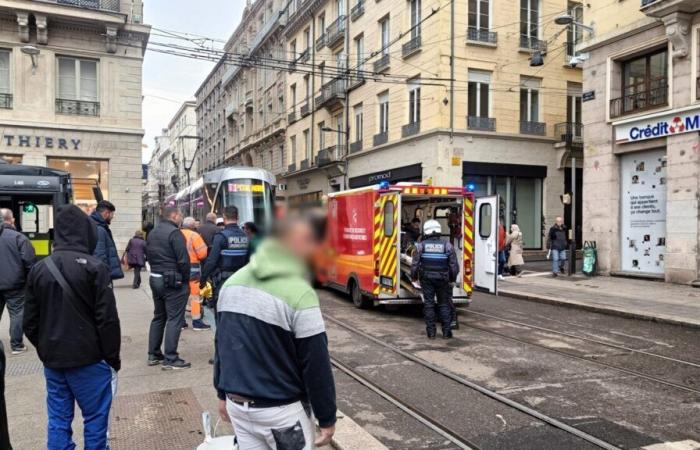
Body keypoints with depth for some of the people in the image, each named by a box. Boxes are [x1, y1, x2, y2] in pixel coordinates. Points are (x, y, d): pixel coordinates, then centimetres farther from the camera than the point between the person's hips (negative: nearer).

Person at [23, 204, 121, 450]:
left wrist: (45, 350, 19)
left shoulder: (38, 269, 4)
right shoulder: (94, 268, -14)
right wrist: (113, 357, -4)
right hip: (89, 359, -5)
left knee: (58, 420, 13)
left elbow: (30, 321, 9)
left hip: (52, 360, 6)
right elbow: (107, 319, -14)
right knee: (95, 419, 6)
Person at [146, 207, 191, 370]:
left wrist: (157, 270, 17)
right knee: (174, 319, -4)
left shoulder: (152, 233, 13)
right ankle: (170, 359, -2)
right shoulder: (174, 233, -15)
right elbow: (183, 260, -20)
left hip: (155, 278, 9)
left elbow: (149, 256, 18)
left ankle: (153, 355, 23)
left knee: (158, 317, 17)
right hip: (173, 281, -9)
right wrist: (185, 280, -8)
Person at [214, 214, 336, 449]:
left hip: (237, 404, 6)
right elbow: (316, 365, -16)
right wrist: (327, 418, -5)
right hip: (280, 412, -6)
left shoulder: (232, 283, 1)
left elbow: (222, 344, 10)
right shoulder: (299, 294, -21)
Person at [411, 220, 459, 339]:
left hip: (426, 279, 0)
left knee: (428, 304, 7)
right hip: (442, 279, 0)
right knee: (444, 304, 10)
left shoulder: (421, 246, -5)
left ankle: (431, 332, 9)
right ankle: (446, 332, 10)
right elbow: (454, 265, -2)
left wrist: (414, 277, 12)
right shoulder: (447, 246, -3)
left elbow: (415, 264, -4)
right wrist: (453, 279, 13)